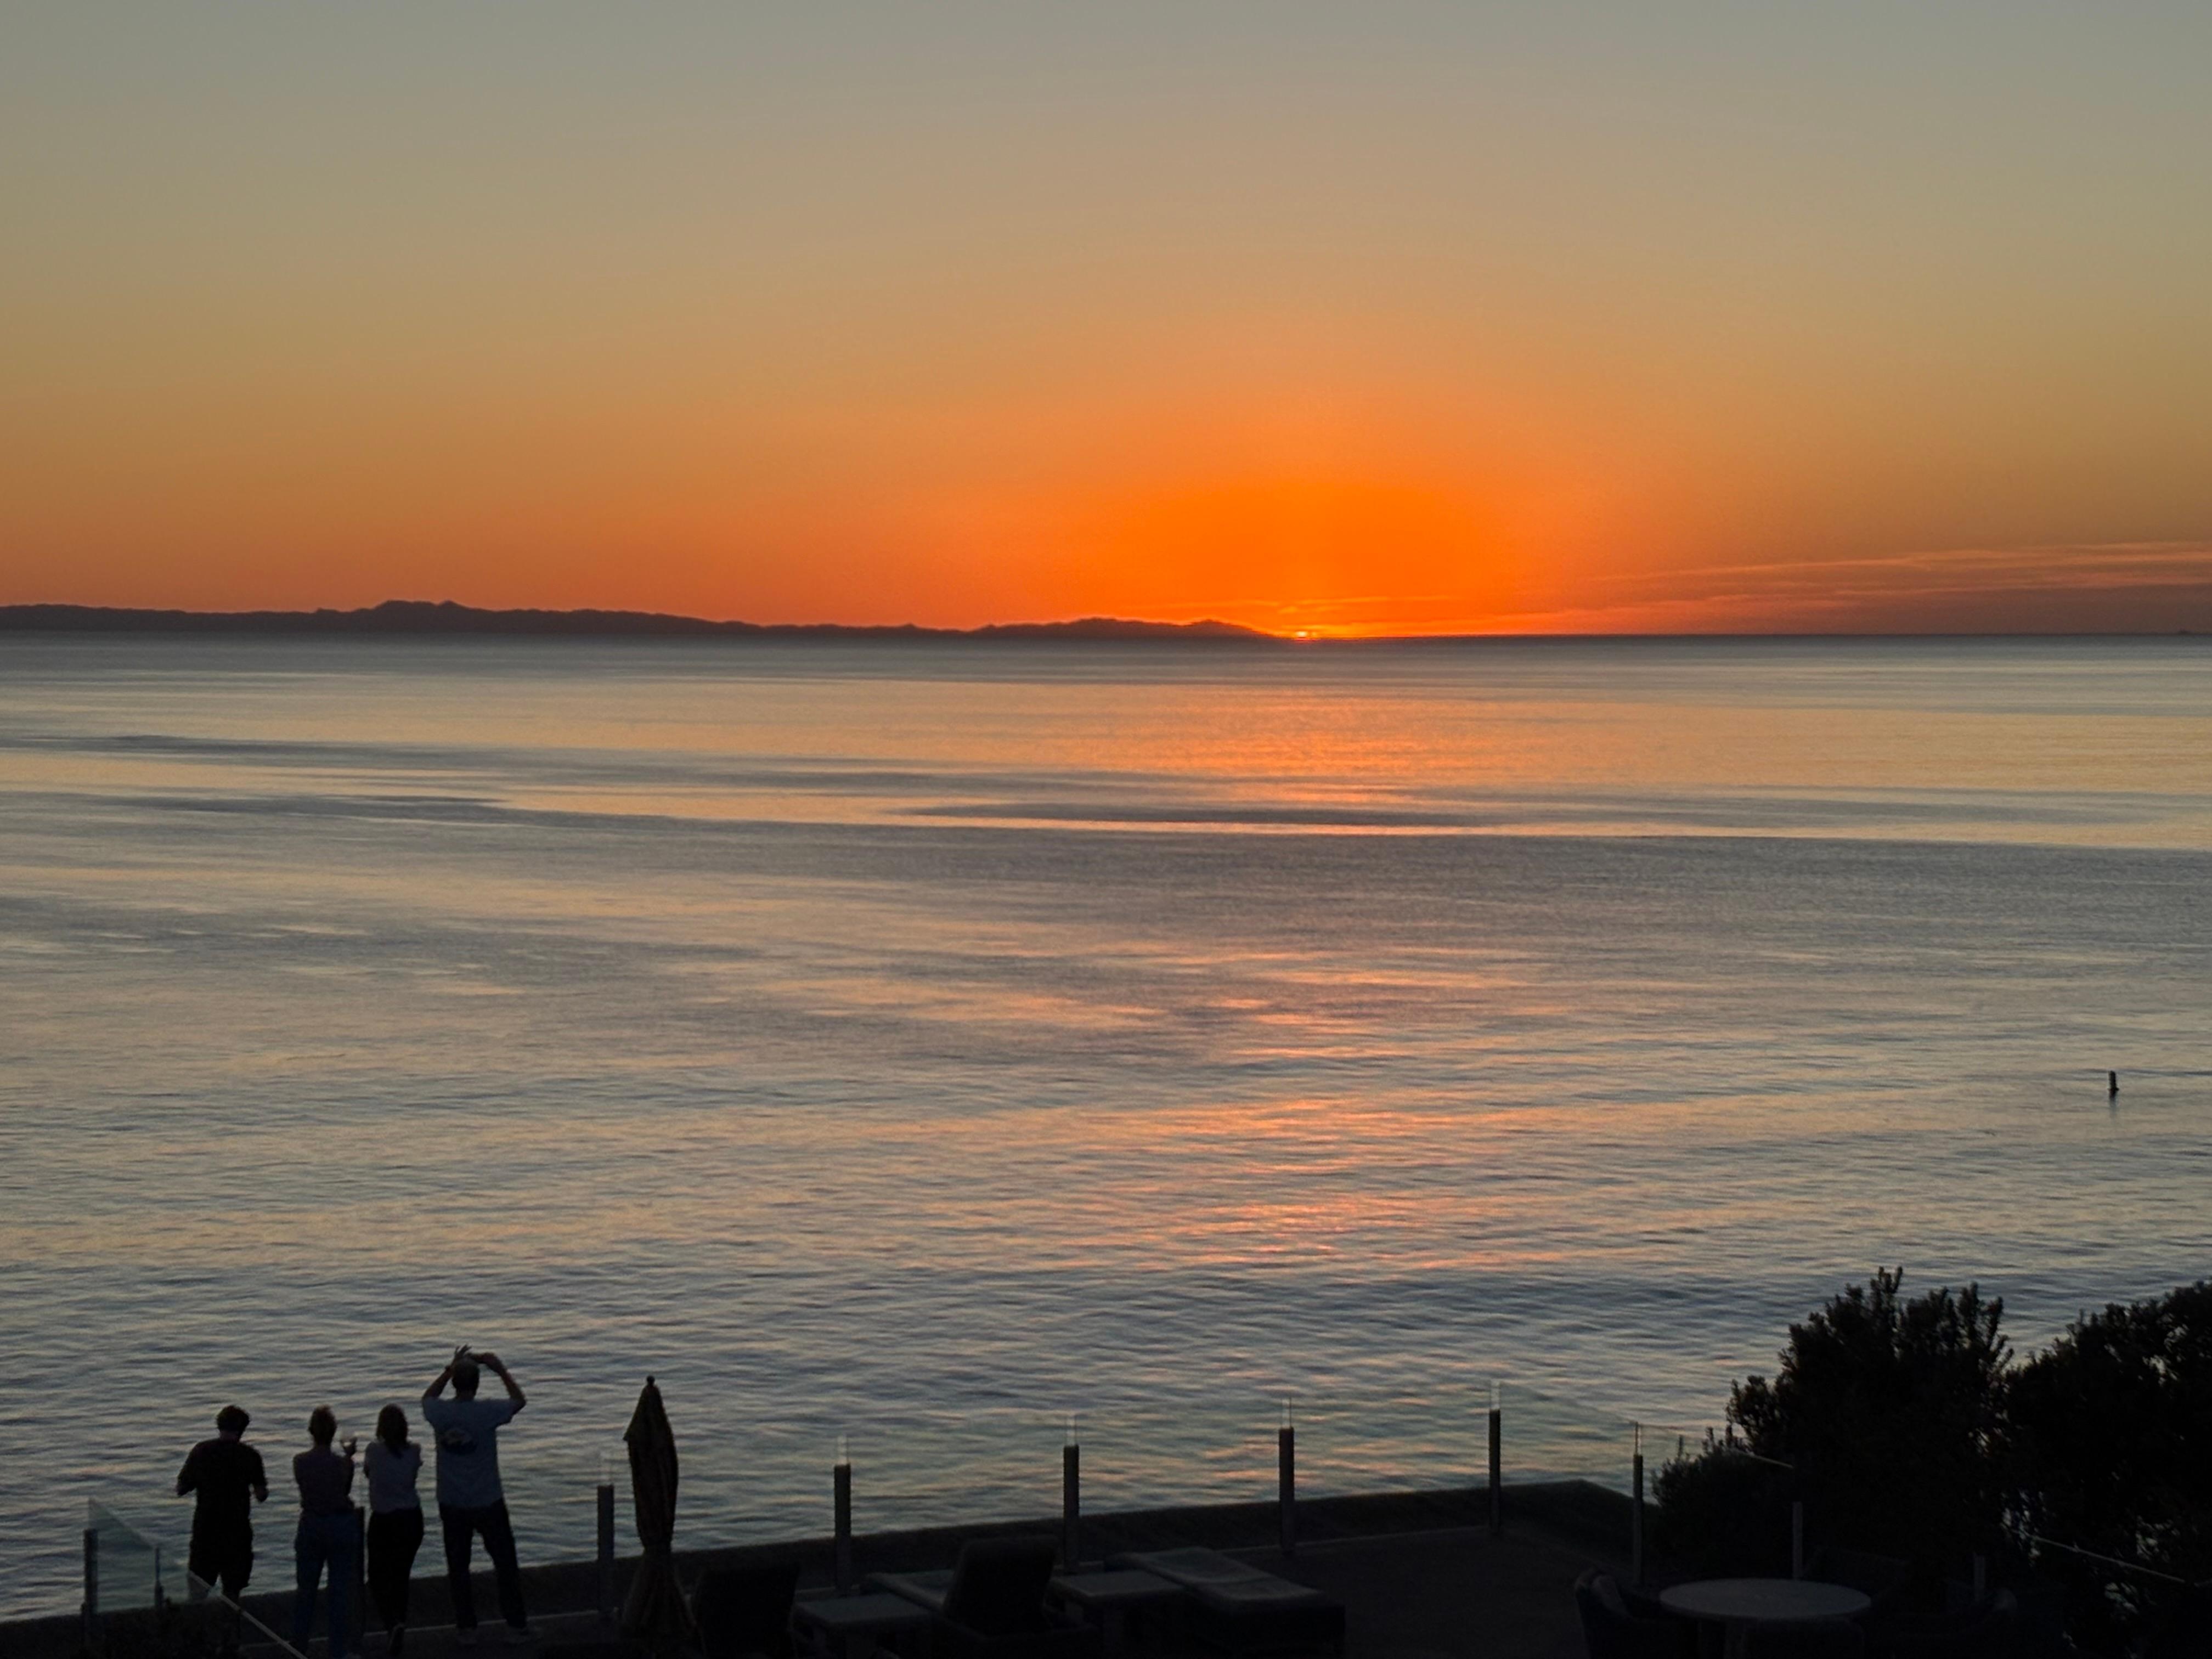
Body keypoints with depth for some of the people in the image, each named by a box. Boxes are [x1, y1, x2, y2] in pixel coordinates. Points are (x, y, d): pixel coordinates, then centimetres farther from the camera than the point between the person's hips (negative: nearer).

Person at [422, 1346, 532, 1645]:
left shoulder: (439, 1413, -12)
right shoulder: (488, 1412, -19)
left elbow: (428, 1396, 14)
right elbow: (519, 1400, 2)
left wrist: (450, 1369, 16)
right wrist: (501, 1370, 8)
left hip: (452, 1505, 2)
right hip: (488, 1503, -2)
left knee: (458, 1568, 13)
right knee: (505, 1564, 12)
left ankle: (466, 1628, 17)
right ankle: (516, 1625, 18)